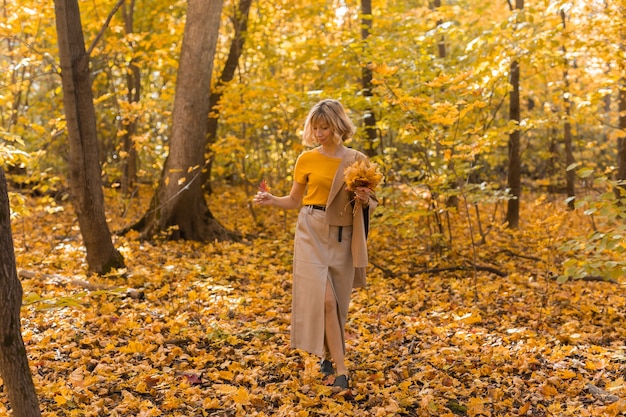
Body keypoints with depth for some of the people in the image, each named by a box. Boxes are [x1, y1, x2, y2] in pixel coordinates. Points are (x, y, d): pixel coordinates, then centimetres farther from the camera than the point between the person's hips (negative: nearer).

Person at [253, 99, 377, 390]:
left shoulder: (358, 160, 4)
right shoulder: (307, 159, 2)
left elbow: (371, 203, 12)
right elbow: (295, 201, 9)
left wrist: (365, 201, -11)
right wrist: (271, 200, -8)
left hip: (344, 237, 2)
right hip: (313, 232, -2)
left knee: (338, 301, 8)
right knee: (324, 298, -13)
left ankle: (328, 354, 29)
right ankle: (340, 370, -9)